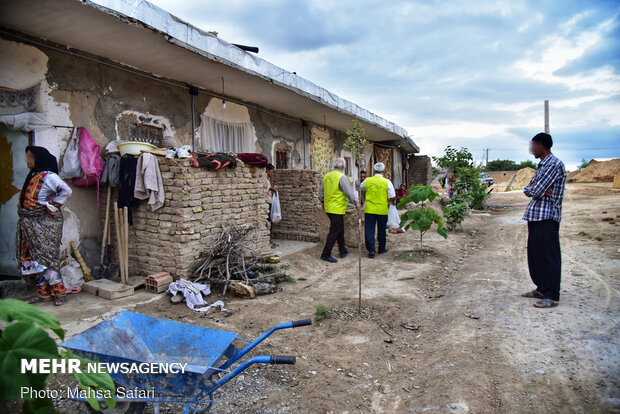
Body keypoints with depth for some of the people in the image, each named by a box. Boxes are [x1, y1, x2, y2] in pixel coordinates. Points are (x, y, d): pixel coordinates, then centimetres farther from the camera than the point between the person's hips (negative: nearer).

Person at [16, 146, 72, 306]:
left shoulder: (48, 176, -12)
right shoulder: (32, 176, 15)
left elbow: (66, 191, -24)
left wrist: (52, 206, -18)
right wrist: (23, 216, 11)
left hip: (45, 224, -9)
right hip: (29, 224, 9)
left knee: (45, 258, -8)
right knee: (31, 259, 9)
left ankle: (59, 291, 2)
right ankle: (43, 292, 18)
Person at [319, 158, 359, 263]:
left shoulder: (326, 176, 8)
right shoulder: (342, 177, -15)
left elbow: (321, 192, 17)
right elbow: (349, 192, -14)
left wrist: (323, 202, 31)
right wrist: (356, 202, 0)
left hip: (328, 207, 8)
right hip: (337, 209, -8)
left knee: (340, 230, 19)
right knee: (334, 232, -1)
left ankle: (343, 250, 29)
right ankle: (325, 254, 2)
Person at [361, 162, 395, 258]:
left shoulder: (367, 181, -3)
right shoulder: (387, 182, -9)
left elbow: (361, 190, 17)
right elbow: (393, 198, -8)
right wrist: (389, 200, 12)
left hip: (369, 210, 1)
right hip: (382, 210, 0)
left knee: (369, 230, 6)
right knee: (381, 230, 14)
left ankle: (371, 250, 0)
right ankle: (381, 249, 27)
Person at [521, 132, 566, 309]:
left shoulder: (554, 164, -13)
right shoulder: (542, 165, 18)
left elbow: (536, 191, -19)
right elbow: (527, 190, 13)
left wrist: (534, 188, 3)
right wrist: (541, 190, -7)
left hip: (547, 216, -10)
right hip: (535, 215, 10)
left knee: (549, 255, -5)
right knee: (535, 253, 14)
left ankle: (552, 296, 2)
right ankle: (541, 289, 24)